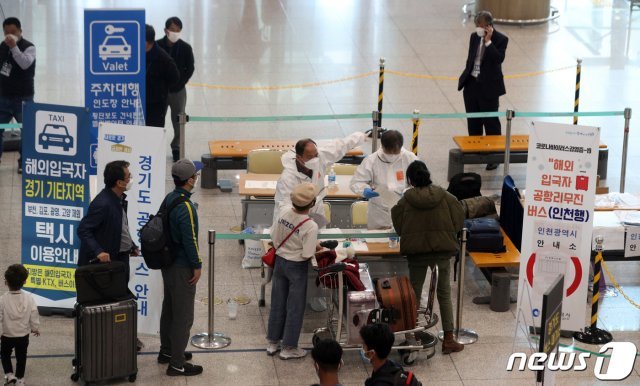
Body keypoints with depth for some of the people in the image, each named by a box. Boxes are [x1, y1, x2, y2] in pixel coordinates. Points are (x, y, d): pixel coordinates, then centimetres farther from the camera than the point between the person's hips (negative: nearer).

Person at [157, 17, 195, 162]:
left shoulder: (185, 48, -8)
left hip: (178, 91, 0)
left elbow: (190, 69, 0)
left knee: (178, 122, 8)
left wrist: (179, 84, -7)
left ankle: (176, 148, 24)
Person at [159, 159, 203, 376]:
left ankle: (167, 352, 34)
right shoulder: (185, 207, -24)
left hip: (168, 262, 9)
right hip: (182, 268, -9)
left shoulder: (169, 199, 3)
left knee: (169, 308, 21)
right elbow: (190, 240, -23)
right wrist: (197, 266, -12)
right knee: (183, 315, -2)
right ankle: (177, 364, 3)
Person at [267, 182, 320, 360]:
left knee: (277, 303, 18)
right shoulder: (311, 226, -26)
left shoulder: (284, 213, -11)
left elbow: (275, 238, -2)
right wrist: (316, 248, -2)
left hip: (280, 261, 5)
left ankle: (273, 342, 30)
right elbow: (307, 254, -22)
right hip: (297, 266, -5)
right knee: (295, 307, 10)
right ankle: (289, 347, 19)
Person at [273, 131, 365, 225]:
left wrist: (362, 136, 11)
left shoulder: (320, 156, -19)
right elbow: (284, 205, -35)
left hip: (315, 214, 5)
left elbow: (341, 145, -3)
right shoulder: (287, 178, -34)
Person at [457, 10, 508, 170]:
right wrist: (466, 77, 12)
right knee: (473, 121, 15)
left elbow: (499, 58, -24)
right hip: (471, 84, 6)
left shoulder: (500, 39, -10)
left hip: (488, 86, -6)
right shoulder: (474, 37, 8)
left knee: (490, 121, 0)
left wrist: (488, 42, -25)